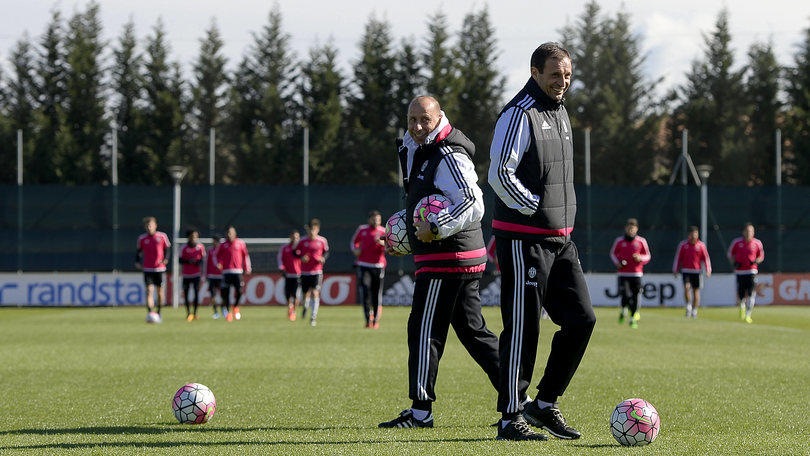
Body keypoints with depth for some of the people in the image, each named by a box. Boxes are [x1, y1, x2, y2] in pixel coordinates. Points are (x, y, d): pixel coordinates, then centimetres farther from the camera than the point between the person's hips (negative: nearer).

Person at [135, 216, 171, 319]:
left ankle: (158, 312, 28)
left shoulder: (162, 236, -2)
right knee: (149, 290, -13)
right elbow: (138, 251, 12)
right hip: (147, 268, -1)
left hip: (159, 268, 1)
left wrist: (166, 259, -10)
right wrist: (137, 262, -3)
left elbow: (166, 249, 7)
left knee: (159, 291, 10)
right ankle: (150, 313, -21)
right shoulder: (142, 238, 1)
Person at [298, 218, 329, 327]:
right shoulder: (303, 241, -2)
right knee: (306, 293, 7)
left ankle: (313, 317, -9)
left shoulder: (322, 241, -1)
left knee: (315, 293, -13)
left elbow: (326, 251, 14)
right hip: (305, 272, 1)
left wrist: (323, 258, -6)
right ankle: (305, 307, 42)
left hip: (317, 271, -1)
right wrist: (301, 257, -12)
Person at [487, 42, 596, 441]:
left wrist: (563, 219, 14)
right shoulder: (519, 114, -12)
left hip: (560, 239, 8)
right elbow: (499, 173, -19)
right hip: (524, 240, -8)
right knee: (523, 329, -5)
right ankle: (511, 419, 3)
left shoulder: (560, 112, 16)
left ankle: (545, 404, 15)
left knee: (581, 319, 4)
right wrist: (537, 210, -15)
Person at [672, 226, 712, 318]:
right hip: (686, 270, 0)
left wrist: (708, 270, -4)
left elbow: (706, 258, 3)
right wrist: (675, 270, 6)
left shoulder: (701, 245, 0)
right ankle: (688, 306, -2)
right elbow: (677, 257, 6)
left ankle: (694, 311, 14)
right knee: (687, 287, -18)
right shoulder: (683, 244, 1)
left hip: (697, 271, 0)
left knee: (696, 290, 4)